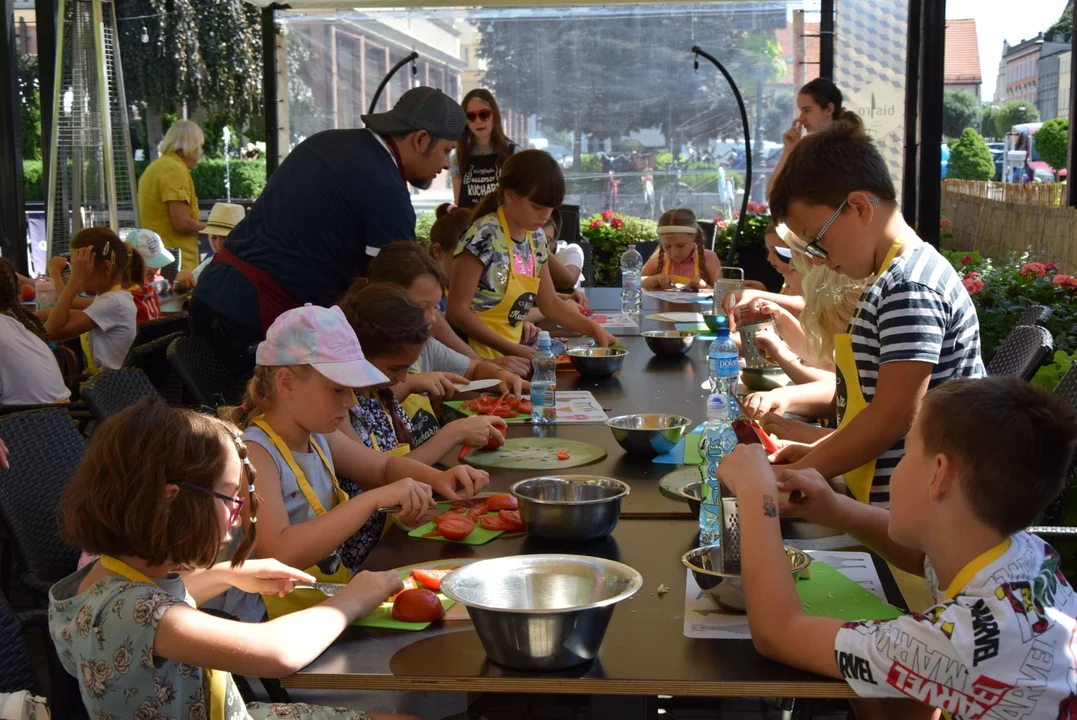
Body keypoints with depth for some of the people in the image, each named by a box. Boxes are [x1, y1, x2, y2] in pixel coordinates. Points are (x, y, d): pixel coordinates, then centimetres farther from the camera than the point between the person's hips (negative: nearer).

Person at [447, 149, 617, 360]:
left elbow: (549, 302, 19)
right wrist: (511, 348, -19)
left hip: (510, 355, 7)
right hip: (477, 356, -7)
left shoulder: (535, 238, 8)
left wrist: (594, 329, 8)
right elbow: (457, 311, -15)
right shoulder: (485, 237, -15)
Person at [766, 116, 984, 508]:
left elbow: (893, 416, -22)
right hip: (886, 501, 9)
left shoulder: (910, 288, -19)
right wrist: (819, 452, 10)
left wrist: (797, 474, -14)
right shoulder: (899, 277, 13)